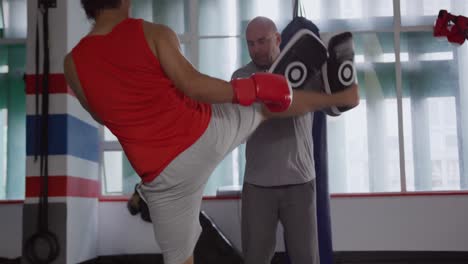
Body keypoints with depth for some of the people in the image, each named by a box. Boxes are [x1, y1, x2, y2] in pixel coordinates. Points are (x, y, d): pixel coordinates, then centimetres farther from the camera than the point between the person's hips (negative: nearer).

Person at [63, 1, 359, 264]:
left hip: (166, 174, 1)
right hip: (207, 133, -1)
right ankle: (340, 96, 48)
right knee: (267, 102, 27)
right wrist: (245, 90, -5)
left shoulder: (74, 64, -1)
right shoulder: (155, 34, -7)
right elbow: (191, 84, -18)